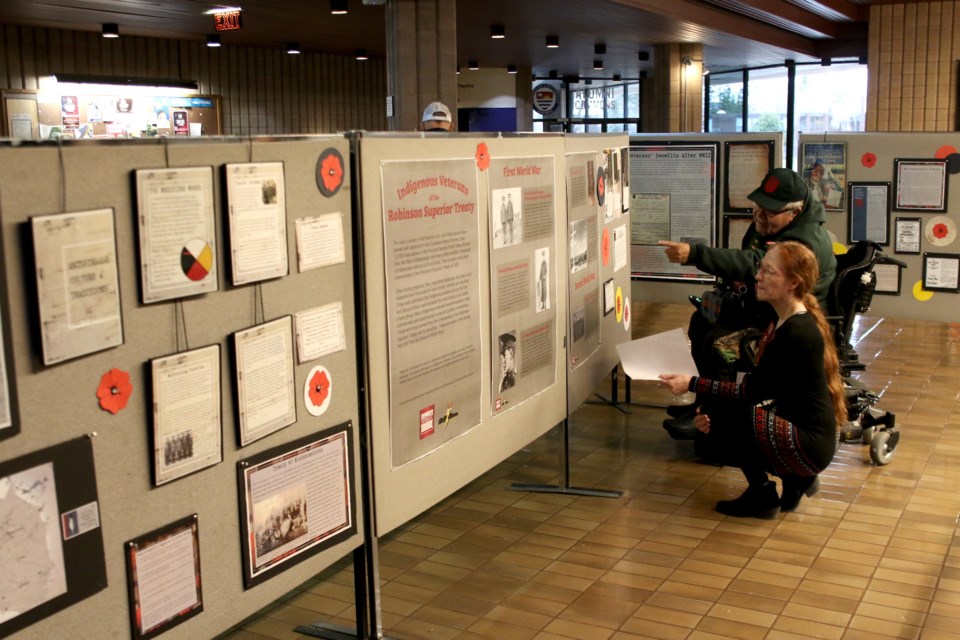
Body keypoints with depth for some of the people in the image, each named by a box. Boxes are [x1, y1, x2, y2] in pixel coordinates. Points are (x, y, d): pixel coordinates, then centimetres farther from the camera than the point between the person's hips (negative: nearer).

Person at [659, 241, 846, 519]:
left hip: (811, 444, -10)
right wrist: (713, 418, -2)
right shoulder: (783, 321, 7)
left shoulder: (799, 333, -23)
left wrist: (693, 383, -20)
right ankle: (795, 479, 15)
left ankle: (762, 496, -2)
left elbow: (754, 391, -22)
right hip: (798, 431, 10)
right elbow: (761, 388, 8)